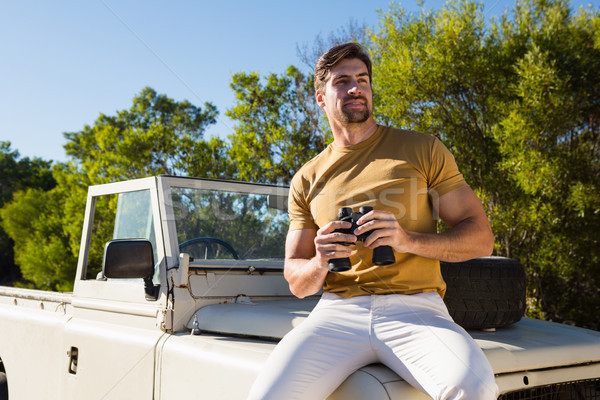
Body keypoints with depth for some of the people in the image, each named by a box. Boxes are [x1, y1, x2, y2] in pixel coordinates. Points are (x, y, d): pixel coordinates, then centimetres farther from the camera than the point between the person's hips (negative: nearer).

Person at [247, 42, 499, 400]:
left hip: (415, 307, -1)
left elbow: (481, 238, 6)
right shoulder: (307, 180, 17)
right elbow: (297, 283, 17)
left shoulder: (422, 150, 11)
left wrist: (410, 240, -12)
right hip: (338, 310, 2)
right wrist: (319, 265, -8)